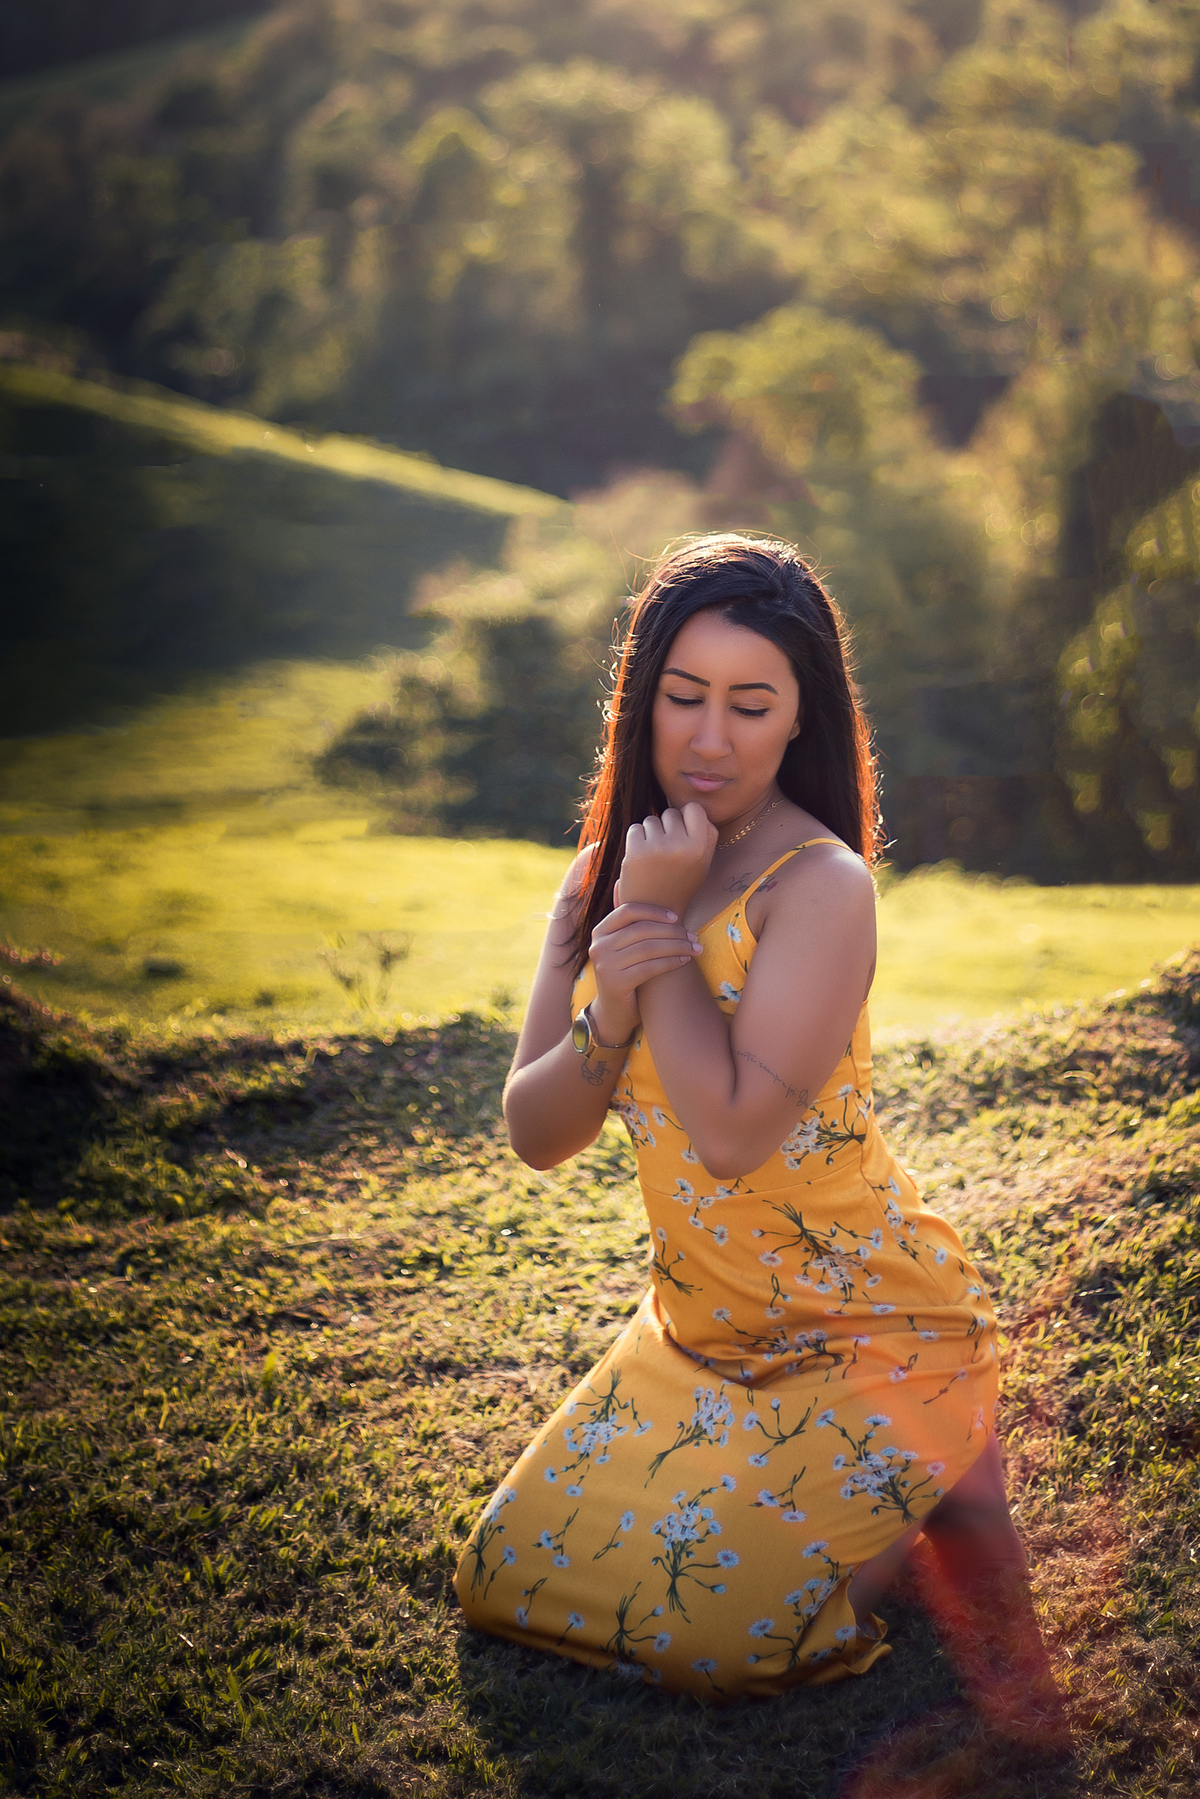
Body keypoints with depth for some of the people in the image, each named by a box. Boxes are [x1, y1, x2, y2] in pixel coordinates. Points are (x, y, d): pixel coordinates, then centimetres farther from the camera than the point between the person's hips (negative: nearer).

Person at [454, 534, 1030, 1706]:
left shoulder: (822, 886, -20)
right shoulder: (602, 878, 1)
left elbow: (733, 1131, -28)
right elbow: (535, 1136, -2)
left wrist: (662, 922, -22)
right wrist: (608, 1005, -21)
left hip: (867, 1341, -6)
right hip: (699, 1336, 7)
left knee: (709, 1629, -18)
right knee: (512, 1577, 3)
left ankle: (923, 1484, 9)